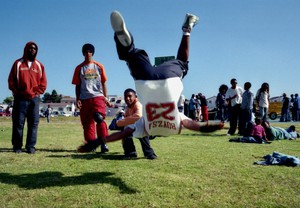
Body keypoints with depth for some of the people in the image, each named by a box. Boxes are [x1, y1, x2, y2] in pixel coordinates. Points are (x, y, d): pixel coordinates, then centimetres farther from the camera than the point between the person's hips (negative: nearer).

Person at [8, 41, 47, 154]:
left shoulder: (39, 65, 11)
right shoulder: (18, 63, 6)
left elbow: (43, 83, 10)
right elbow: (11, 80, 4)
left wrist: (37, 93, -1)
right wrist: (17, 93, -4)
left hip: (34, 99, 2)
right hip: (20, 99, -2)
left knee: (33, 123, 0)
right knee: (18, 123, 0)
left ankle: (30, 146, 5)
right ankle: (17, 146, 8)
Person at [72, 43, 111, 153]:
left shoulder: (99, 66, 11)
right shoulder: (79, 68, 11)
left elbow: (103, 83, 12)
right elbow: (77, 85, 11)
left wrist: (105, 97, 6)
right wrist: (77, 99, 1)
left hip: (98, 96, -2)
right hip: (84, 98, 2)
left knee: (99, 118, -19)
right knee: (87, 122, 3)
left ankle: (103, 143, -12)